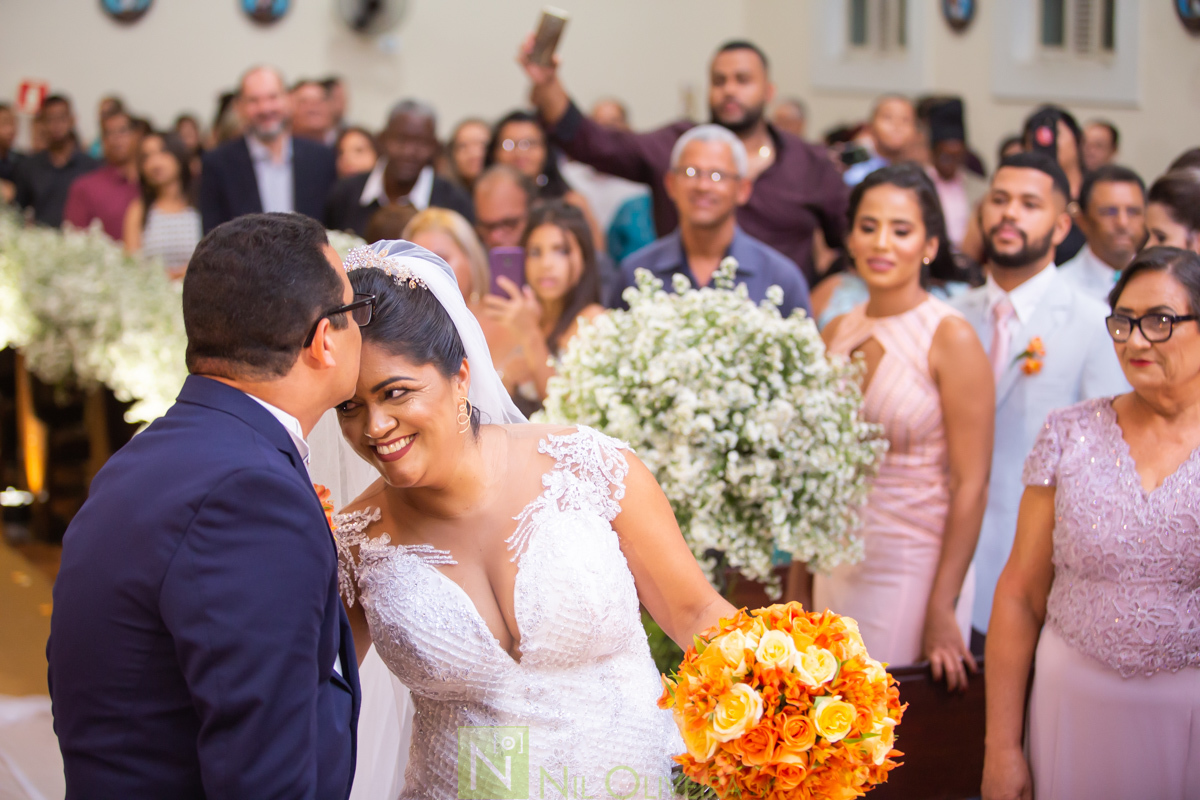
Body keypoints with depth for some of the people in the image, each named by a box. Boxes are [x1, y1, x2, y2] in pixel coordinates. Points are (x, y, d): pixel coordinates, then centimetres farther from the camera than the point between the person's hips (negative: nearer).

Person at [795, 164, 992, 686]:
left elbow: (970, 485, -13)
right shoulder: (838, 333, 6)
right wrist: (797, 580, 12)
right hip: (837, 562, 5)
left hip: (914, 567, -5)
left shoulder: (951, 338, -12)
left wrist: (942, 611, -15)